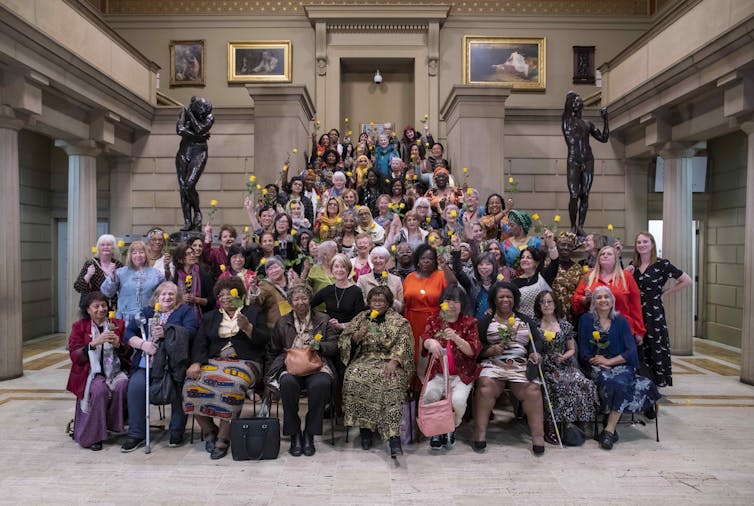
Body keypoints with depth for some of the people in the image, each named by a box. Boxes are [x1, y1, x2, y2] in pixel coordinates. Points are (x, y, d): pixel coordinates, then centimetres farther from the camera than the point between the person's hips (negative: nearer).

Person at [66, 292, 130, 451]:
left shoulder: (118, 324, 13)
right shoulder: (79, 327, 9)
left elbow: (129, 353, 10)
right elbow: (75, 356, -3)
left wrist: (118, 345, -11)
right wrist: (94, 343, -18)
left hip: (115, 370, 2)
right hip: (91, 371, -2)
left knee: (122, 384, -30)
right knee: (99, 389, -33)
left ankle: (117, 426, -12)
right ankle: (93, 436, -20)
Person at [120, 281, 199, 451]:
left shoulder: (186, 311, 14)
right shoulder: (146, 312, 24)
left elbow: (191, 332, -4)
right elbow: (129, 334, 13)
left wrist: (166, 332, -19)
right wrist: (143, 344, -7)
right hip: (146, 363, 3)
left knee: (177, 386, -30)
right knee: (136, 385, -24)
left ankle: (177, 432, -12)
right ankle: (136, 434, -11)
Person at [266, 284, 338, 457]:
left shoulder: (324, 320, 14)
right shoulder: (282, 322, 18)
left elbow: (334, 346, 7)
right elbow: (272, 351, 21)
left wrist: (318, 345, -12)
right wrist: (272, 372, 6)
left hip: (317, 365, -1)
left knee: (321, 384, -36)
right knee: (288, 382, -35)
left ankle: (309, 434, -19)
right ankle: (294, 434, -21)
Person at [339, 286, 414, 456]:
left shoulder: (399, 321, 9)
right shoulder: (361, 318, 19)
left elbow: (403, 344, -5)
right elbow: (343, 340, 18)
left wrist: (393, 361, -21)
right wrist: (356, 336, -4)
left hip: (389, 361, -2)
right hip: (365, 360, 3)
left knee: (391, 382, -35)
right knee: (354, 376, -31)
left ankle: (393, 437, -38)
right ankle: (365, 426, -18)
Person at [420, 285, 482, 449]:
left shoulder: (469, 322, 4)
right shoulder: (433, 320, 10)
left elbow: (473, 351, -6)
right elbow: (425, 339, -7)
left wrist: (456, 338, -25)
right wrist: (431, 342, -33)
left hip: (462, 374, -1)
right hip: (438, 373, 2)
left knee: (458, 400, -28)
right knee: (429, 395, -27)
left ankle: (451, 429, 5)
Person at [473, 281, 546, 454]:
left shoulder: (526, 321, 22)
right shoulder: (485, 322, 15)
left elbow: (537, 340, 11)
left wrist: (535, 353, -10)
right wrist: (491, 350, -12)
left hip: (521, 366, 2)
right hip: (494, 364, -1)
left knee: (532, 389, -27)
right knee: (485, 385, -31)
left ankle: (538, 436, -22)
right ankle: (480, 433, -25)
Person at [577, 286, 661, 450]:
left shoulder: (621, 322, 8)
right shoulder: (586, 320, 6)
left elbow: (631, 351, 0)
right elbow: (584, 352, 3)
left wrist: (609, 361, -10)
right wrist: (600, 363, -11)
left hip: (621, 365, 1)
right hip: (597, 367, 0)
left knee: (620, 383, -32)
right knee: (608, 382, -34)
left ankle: (609, 430, -28)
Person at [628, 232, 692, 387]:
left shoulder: (662, 264, -5)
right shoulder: (633, 265, 10)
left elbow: (687, 281, -3)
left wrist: (664, 292, -2)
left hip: (654, 313, -4)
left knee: (656, 349, -3)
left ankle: (658, 383, 7)